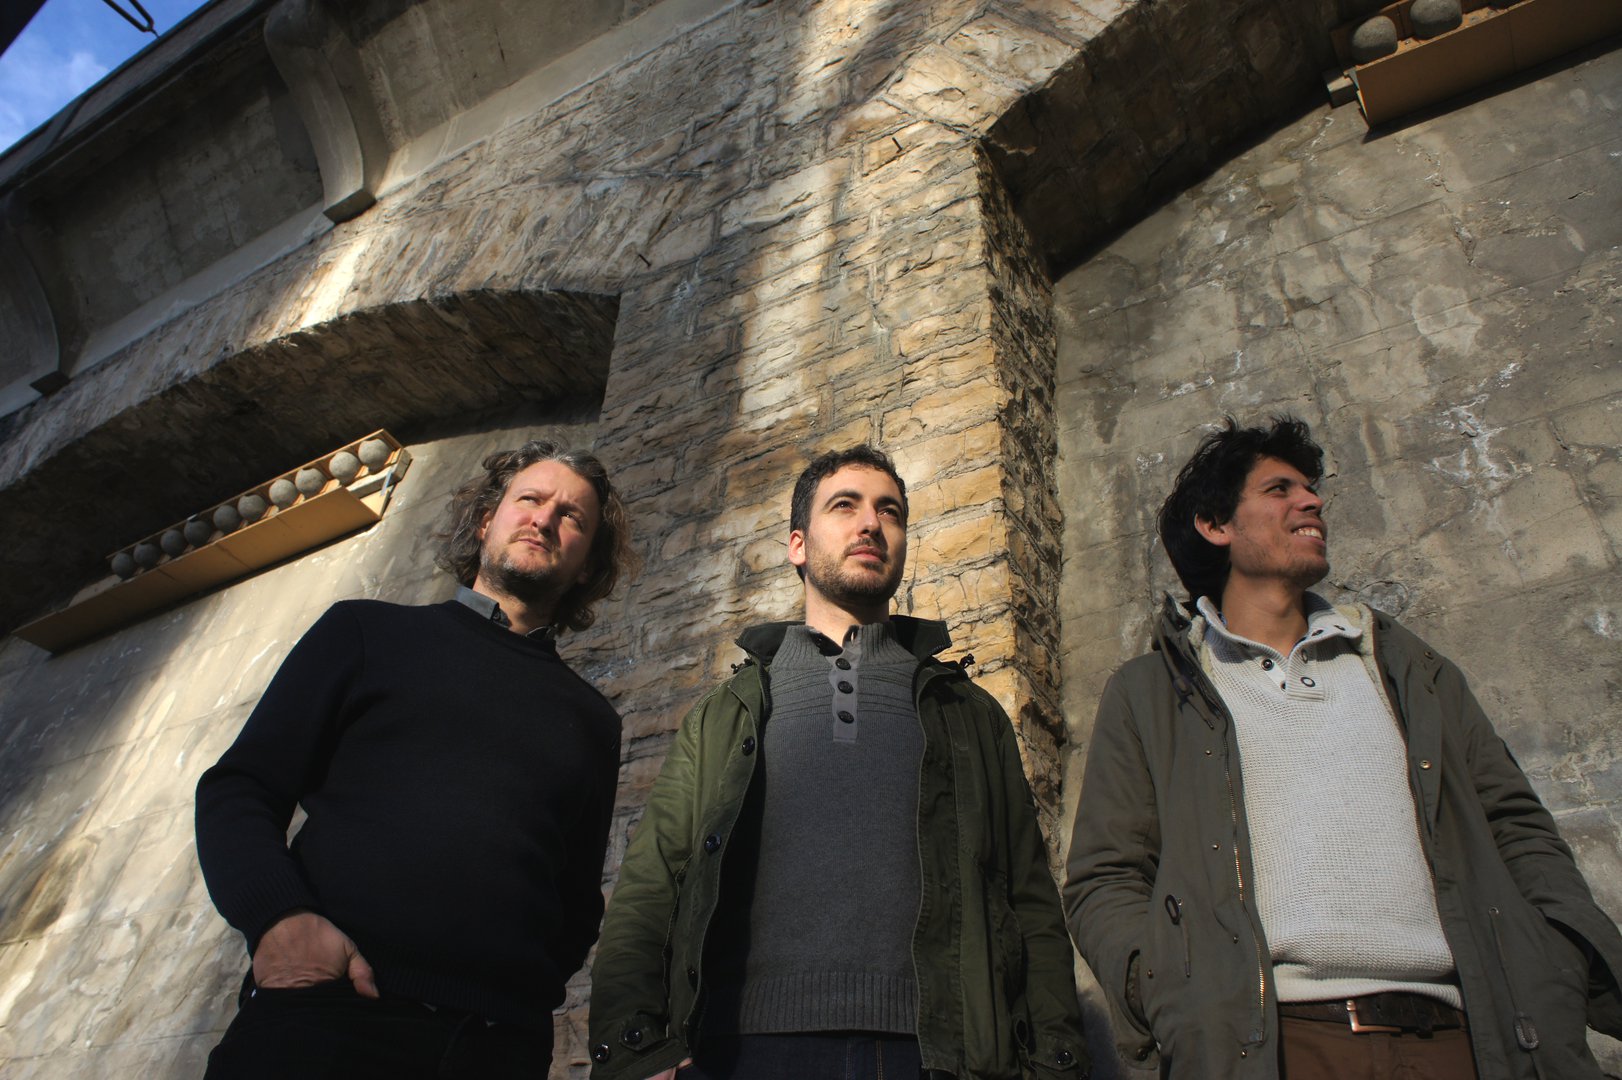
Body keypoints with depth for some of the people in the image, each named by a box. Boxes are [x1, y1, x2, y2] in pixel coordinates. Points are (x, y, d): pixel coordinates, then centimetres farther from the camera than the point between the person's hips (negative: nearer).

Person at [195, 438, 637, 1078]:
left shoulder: (591, 720, 17)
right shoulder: (370, 632, 12)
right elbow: (239, 790, 6)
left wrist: (538, 979, -2)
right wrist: (277, 917, -12)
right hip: (324, 1012, -1)